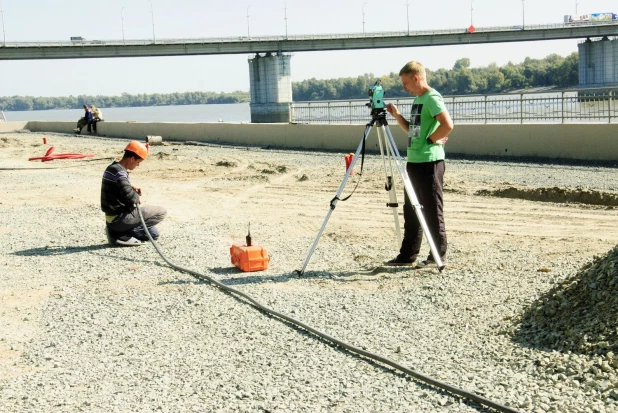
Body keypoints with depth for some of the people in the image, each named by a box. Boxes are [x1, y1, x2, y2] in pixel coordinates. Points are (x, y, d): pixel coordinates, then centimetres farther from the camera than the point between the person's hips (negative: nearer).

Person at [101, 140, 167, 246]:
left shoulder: (111, 168, 10)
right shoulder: (119, 172, -21)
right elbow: (128, 194, -36)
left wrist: (132, 188, 7)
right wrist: (137, 197, -13)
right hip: (119, 219, -10)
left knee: (153, 234, 20)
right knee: (161, 212, -3)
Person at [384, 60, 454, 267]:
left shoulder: (432, 98, -13)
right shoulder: (418, 99, 17)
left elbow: (448, 125, -24)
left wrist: (430, 139, -13)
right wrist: (397, 115, 11)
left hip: (429, 161, -10)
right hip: (414, 161, 10)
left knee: (432, 210, -3)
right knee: (411, 210, 12)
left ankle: (438, 255, 6)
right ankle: (408, 254, 19)